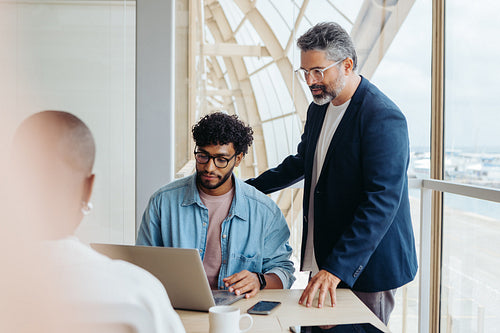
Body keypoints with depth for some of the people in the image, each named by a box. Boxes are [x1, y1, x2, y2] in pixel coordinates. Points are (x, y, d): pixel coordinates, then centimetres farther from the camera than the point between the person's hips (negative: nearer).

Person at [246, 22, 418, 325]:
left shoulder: (384, 117, -19)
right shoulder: (318, 108, 8)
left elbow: (382, 201, -26)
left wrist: (337, 268, -31)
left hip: (368, 263, -7)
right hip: (321, 256, 8)